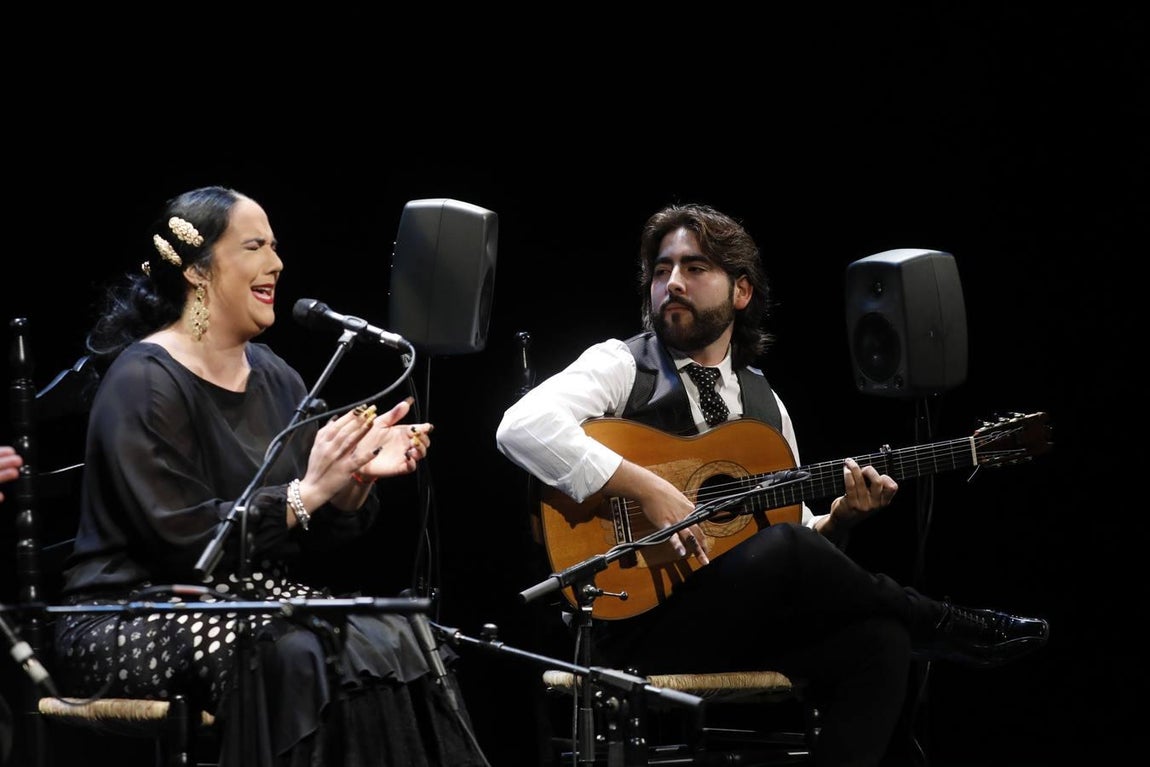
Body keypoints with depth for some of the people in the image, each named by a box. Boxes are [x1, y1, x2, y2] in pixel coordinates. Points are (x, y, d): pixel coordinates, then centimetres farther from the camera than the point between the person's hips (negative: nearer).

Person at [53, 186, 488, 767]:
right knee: (299, 656, -33)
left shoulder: (275, 378, 14)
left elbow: (313, 537, 12)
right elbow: (182, 537, -20)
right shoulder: (144, 381, -10)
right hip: (135, 621, -7)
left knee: (396, 639, -19)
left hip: (251, 599, 7)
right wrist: (308, 493, -20)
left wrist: (358, 477, -8)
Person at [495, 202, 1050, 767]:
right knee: (780, 547, -33)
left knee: (878, 642, -24)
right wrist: (646, 489, -23)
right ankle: (947, 629, -10)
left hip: (747, 629, 6)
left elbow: (798, 531, 24)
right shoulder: (621, 366, 1)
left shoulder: (764, 403, 20)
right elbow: (522, 428, -18)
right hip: (639, 622, -6)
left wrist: (838, 519, 1)